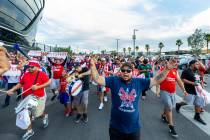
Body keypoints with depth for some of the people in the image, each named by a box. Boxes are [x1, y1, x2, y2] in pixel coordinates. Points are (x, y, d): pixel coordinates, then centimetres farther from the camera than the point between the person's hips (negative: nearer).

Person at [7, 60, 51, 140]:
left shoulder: (41, 74, -12)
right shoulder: (25, 75, 4)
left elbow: (49, 82, -14)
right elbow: (20, 84, 15)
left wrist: (38, 87, -21)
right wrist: (12, 90, 4)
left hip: (38, 97, -5)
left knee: (37, 114, 3)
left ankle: (44, 116, 41)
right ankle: (29, 130, 31)